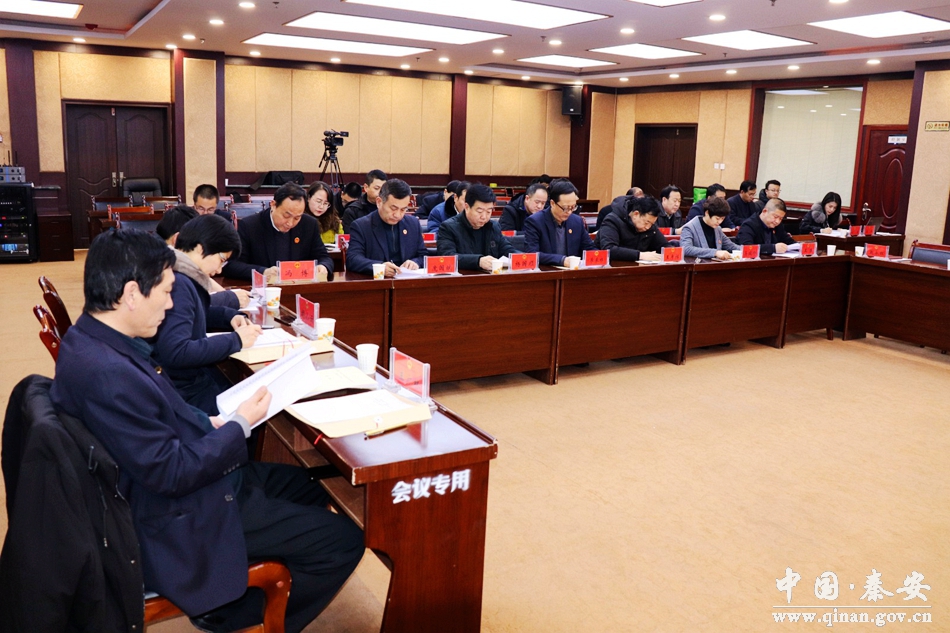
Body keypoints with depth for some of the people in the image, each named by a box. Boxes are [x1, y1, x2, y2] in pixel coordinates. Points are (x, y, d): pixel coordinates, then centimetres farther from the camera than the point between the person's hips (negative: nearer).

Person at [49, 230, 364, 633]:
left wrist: (209, 423, 1)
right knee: (343, 542, -7)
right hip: (179, 522, -10)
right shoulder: (106, 374, -32)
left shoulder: (95, 340, -1)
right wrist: (240, 425, -14)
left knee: (309, 488, 21)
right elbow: (172, 474, -26)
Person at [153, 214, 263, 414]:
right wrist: (236, 340, -23)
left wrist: (231, 316, 7)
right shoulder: (177, 284, -24)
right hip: (189, 393, -10)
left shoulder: (185, 278, 7)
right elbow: (176, 353, -32)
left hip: (199, 376, 10)